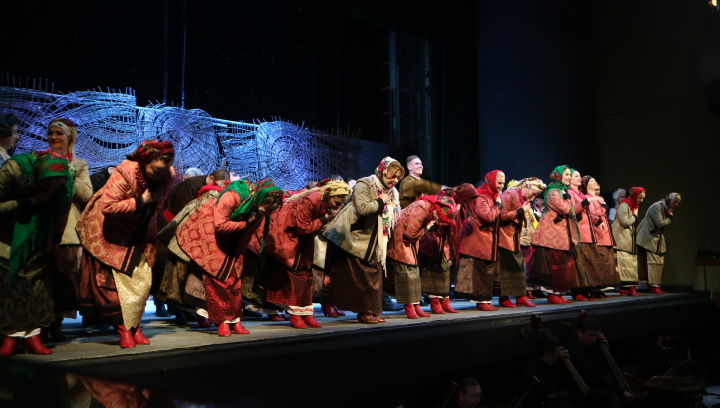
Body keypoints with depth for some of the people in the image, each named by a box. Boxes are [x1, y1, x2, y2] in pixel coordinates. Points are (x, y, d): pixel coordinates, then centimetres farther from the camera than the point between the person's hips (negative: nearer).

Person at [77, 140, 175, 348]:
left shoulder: (168, 175, -11)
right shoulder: (125, 172, -27)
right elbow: (108, 207, -31)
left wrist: (149, 232, 1)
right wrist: (141, 201, -29)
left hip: (137, 235, 5)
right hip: (109, 233, -5)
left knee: (142, 281, 0)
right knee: (114, 280, -7)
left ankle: (134, 327, 14)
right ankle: (123, 329, 2)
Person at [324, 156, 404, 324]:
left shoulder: (392, 193, 11)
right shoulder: (364, 185, -14)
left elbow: (394, 217, 22)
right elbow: (363, 208, -30)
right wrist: (380, 201, -17)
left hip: (374, 242, 8)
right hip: (357, 239, -8)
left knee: (375, 275, 7)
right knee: (360, 277, -4)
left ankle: (372, 311, 15)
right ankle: (364, 312, 4)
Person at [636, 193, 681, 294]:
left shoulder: (667, 208, 14)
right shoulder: (657, 207, -16)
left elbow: (666, 223, 11)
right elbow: (660, 223, -21)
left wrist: (670, 216, -5)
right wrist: (670, 218, -6)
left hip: (657, 238, 9)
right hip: (649, 238, -9)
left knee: (659, 262, 6)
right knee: (653, 261, -10)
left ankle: (656, 286, 9)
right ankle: (654, 286, -9)